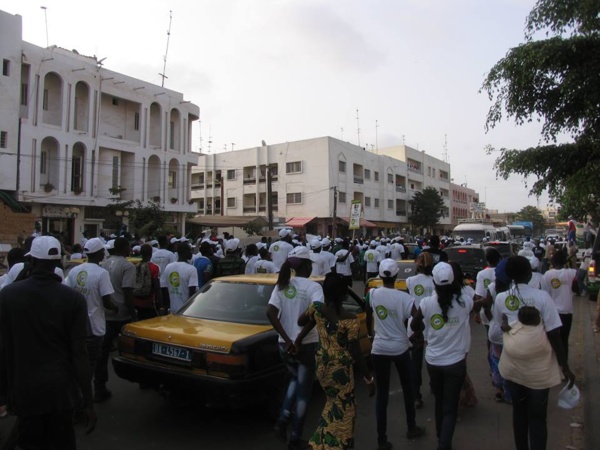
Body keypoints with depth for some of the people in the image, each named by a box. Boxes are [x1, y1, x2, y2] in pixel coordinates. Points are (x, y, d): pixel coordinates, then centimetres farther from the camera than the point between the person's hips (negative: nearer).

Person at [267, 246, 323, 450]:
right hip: (307, 346, -4)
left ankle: (282, 419, 15)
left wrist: (287, 339, -14)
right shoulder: (313, 287, -12)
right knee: (304, 390, 12)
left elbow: (270, 313, -13)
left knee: (295, 380, 29)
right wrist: (299, 339, -23)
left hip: (285, 346, 4)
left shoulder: (282, 285, 0)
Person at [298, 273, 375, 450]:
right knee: (343, 411, 13)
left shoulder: (316, 308, -8)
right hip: (340, 370, -6)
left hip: (322, 366, 6)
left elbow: (300, 322, 11)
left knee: (333, 404, 28)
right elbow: (355, 353, -17)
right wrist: (369, 378, -6)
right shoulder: (350, 320, -21)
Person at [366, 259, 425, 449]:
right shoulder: (404, 297, -16)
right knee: (407, 388, 21)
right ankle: (412, 428, 37)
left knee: (382, 393, 9)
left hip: (379, 349, 1)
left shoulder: (372, 294, -8)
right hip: (400, 348, -1)